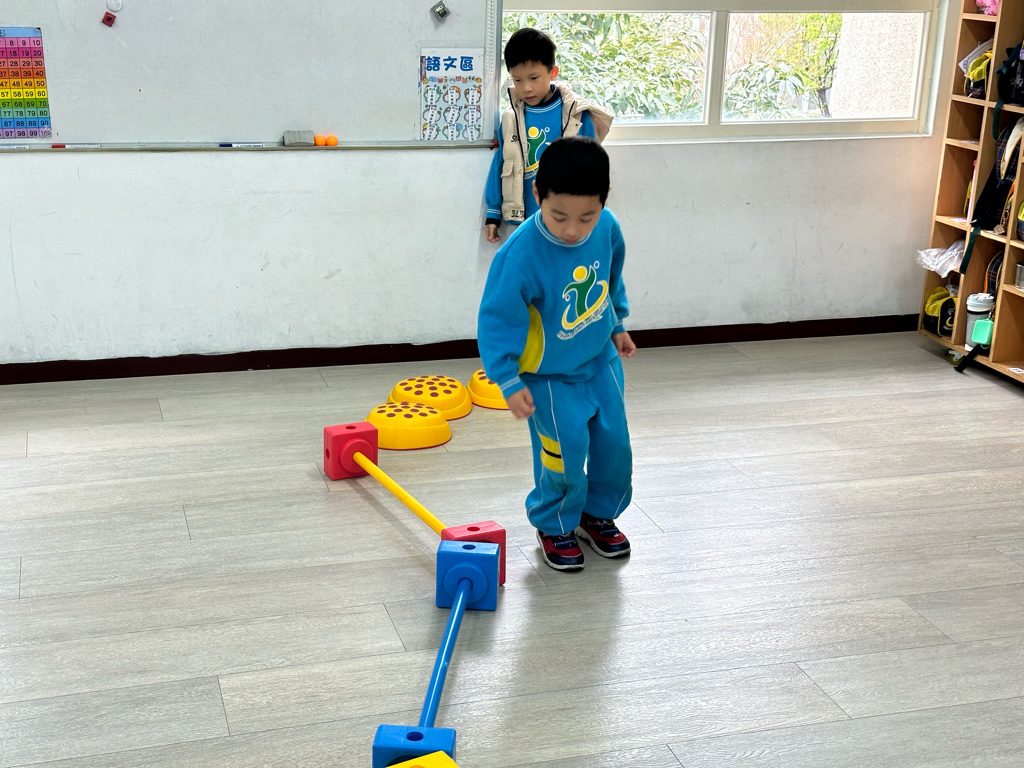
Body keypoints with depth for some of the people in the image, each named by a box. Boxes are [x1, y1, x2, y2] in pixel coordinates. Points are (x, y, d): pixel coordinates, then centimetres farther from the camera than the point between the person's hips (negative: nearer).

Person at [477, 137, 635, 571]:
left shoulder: (607, 228, -13)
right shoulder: (521, 255, -30)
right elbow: (497, 319, -23)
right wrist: (509, 380, -24)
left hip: (601, 360, 5)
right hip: (550, 375, -5)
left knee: (615, 445, 11)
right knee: (564, 456, -2)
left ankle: (599, 513, 37)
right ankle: (555, 526, 25)